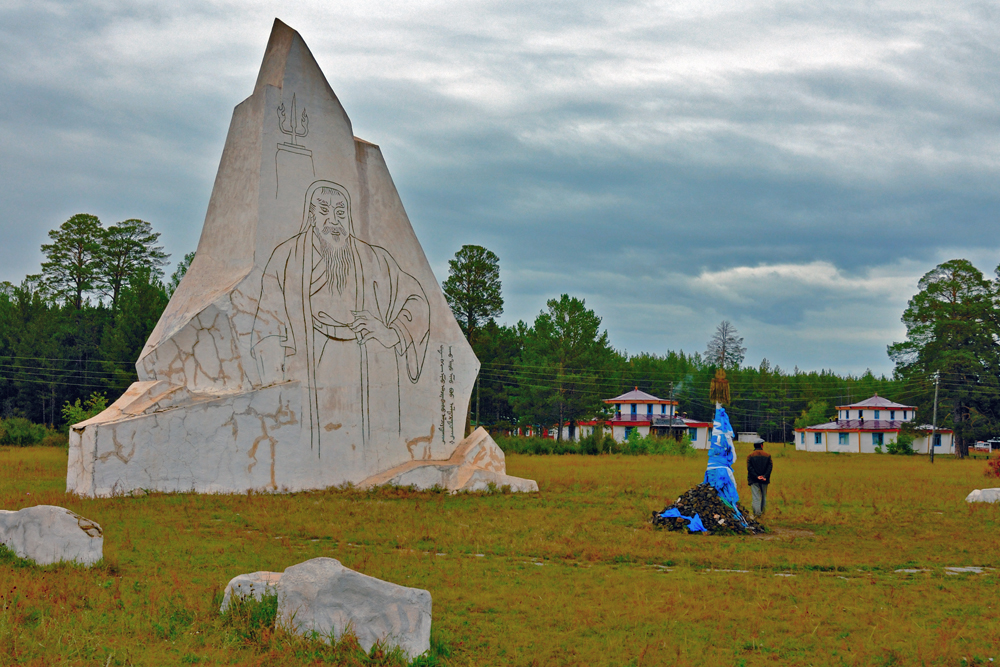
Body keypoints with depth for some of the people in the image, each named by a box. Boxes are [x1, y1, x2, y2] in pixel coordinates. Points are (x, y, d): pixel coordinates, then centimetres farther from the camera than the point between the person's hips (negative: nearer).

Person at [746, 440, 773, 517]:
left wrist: (756, 476, -15)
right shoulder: (767, 455, 5)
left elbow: (749, 468, -10)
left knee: (756, 496, -4)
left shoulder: (750, 456, 1)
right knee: (764, 495, 18)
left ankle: (757, 513, -13)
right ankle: (763, 510, 26)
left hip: (754, 479, -2)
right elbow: (770, 466, -4)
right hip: (764, 480, 2)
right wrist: (765, 476, -12)